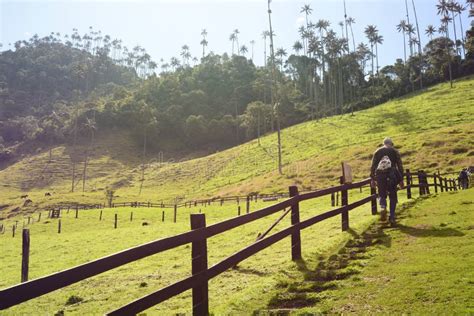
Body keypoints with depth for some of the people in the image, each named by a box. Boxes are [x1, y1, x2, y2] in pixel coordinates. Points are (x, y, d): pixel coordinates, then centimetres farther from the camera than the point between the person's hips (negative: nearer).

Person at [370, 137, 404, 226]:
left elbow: (373, 166, 6)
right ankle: (392, 217, 8)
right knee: (393, 197, 10)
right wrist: (401, 179, 7)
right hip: (392, 175, 0)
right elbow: (400, 166, 4)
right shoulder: (395, 151, 8)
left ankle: (383, 207, -19)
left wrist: (372, 179, 9)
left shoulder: (377, 151, 11)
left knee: (382, 195, 12)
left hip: (380, 175, 1)